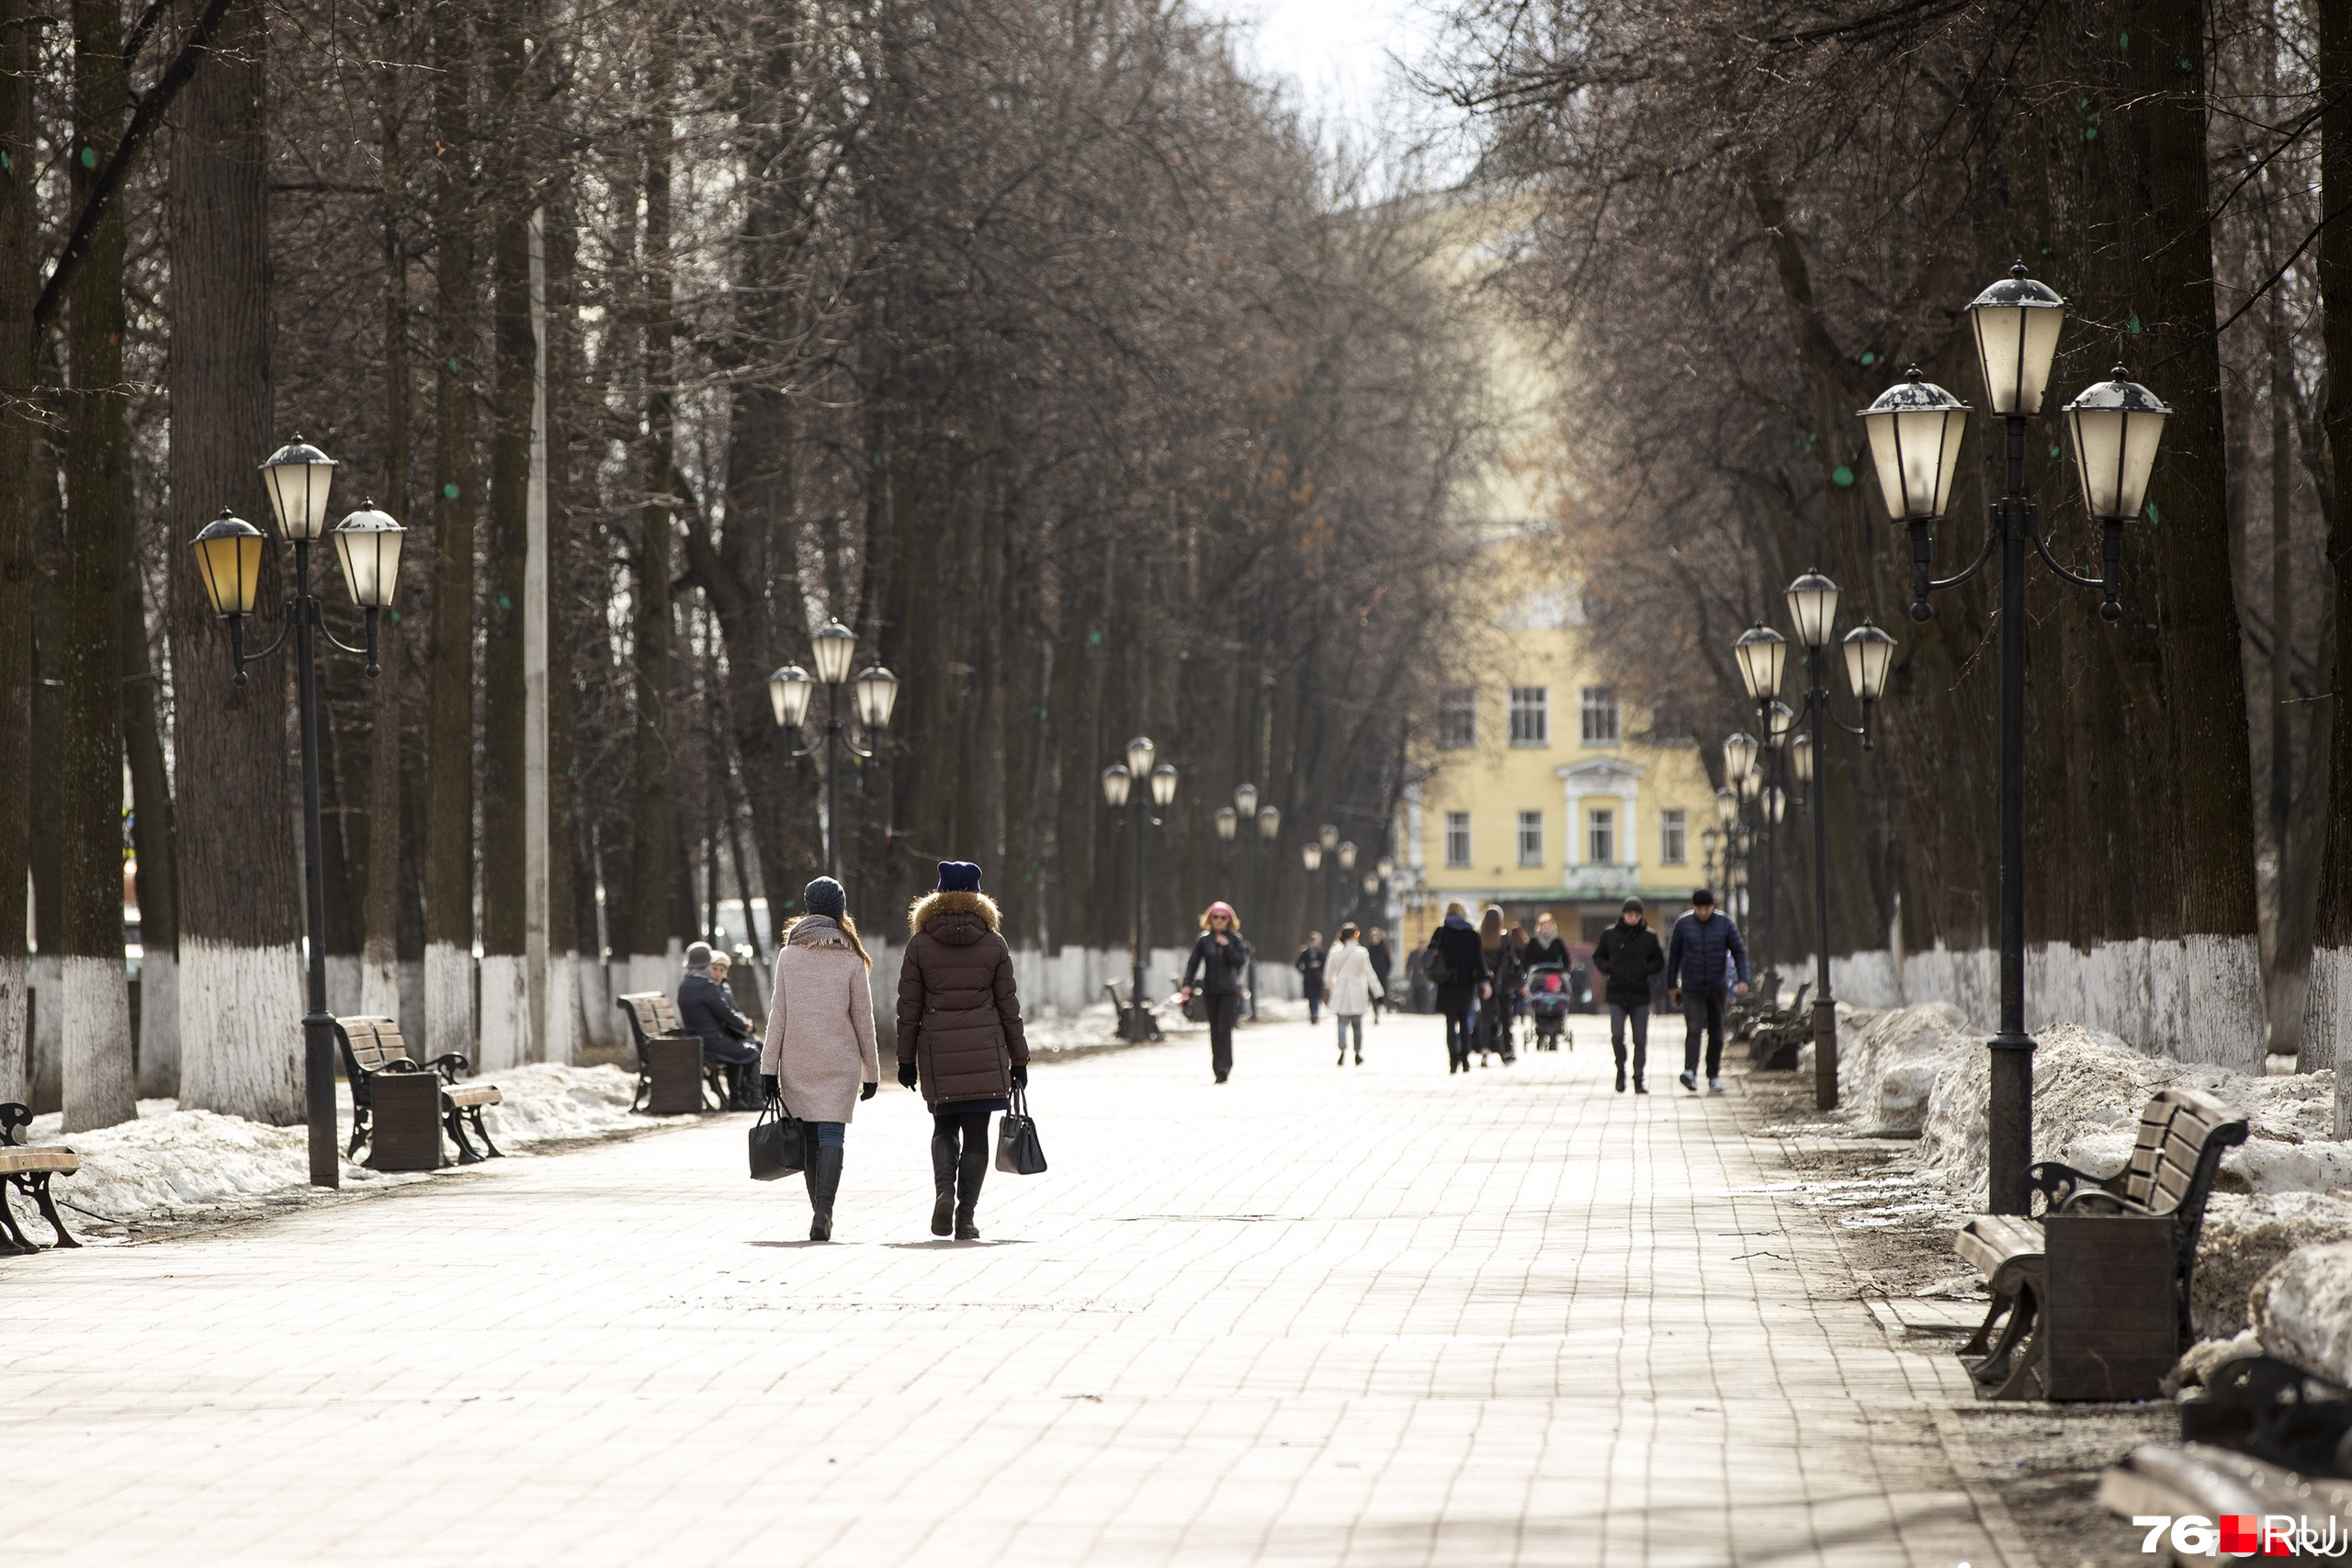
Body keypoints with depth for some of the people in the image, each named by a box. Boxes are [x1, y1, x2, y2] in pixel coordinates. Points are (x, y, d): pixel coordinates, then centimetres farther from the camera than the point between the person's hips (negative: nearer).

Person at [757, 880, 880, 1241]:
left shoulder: (789, 955, 3)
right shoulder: (851, 959, -1)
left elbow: (778, 1014, 2)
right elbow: (863, 1019, 2)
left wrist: (769, 1068, 4)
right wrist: (871, 1071, 10)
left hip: (797, 1062, 2)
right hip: (840, 1062, -2)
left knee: (809, 1136, 12)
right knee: (832, 1135, -6)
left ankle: (820, 1211, 16)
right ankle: (823, 1213, -21)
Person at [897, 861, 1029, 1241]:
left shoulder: (919, 944, 1)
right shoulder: (994, 943, 2)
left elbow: (909, 1008, 2)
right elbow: (1008, 1005, 4)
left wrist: (906, 1060, 9)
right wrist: (1019, 1059, 10)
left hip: (937, 1052, 0)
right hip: (985, 1051, 0)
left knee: (944, 1126, 15)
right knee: (976, 1132, 4)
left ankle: (944, 1189, -10)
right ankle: (967, 1216, 1)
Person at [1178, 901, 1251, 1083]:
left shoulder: (1234, 939, 1)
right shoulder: (1203, 939, 3)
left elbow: (1241, 961, -7)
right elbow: (1193, 963, 2)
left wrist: (1227, 946, -15)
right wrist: (1187, 984, -7)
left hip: (1229, 990, -2)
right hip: (1210, 990, 2)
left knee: (1224, 1028, -12)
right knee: (1214, 1030, 4)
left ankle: (1224, 1067, -14)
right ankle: (1218, 1068, 10)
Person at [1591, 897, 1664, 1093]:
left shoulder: (1649, 936, 3)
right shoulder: (1610, 934, 3)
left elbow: (1659, 962, 11)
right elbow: (1598, 956, 13)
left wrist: (1646, 970, -8)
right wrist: (1607, 968, -6)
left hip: (1640, 996, 0)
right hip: (1617, 994, 0)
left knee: (1640, 1040, 2)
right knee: (1617, 1035, -11)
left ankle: (1638, 1079, 10)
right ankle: (1621, 1070, 12)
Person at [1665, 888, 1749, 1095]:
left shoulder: (1724, 923, 0)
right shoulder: (1683, 924, 0)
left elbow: (1739, 952, 3)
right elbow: (1674, 955, 8)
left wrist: (1742, 979, -9)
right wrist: (1671, 985, 10)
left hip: (1717, 988, 2)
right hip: (1691, 989, -2)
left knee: (1716, 1034, 7)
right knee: (1693, 1029, -18)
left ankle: (1714, 1076, 17)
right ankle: (1690, 1072, -31)